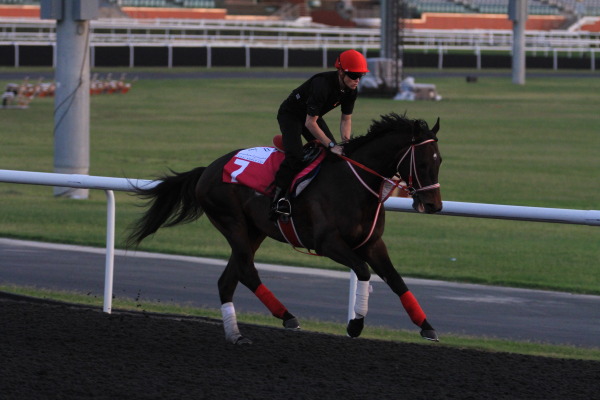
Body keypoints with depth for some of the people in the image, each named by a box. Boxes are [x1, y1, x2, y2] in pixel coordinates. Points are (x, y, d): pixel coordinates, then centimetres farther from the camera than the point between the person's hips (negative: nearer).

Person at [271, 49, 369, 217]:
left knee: (334, 154, 1)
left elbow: (346, 118, -1)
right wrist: (332, 145, -35)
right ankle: (278, 196, -23)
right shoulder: (322, 85, -38)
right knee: (295, 155, -27)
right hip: (290, 114, -8)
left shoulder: (351, 90, -14)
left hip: (312, 115, 8)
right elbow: (310, 123, -35)